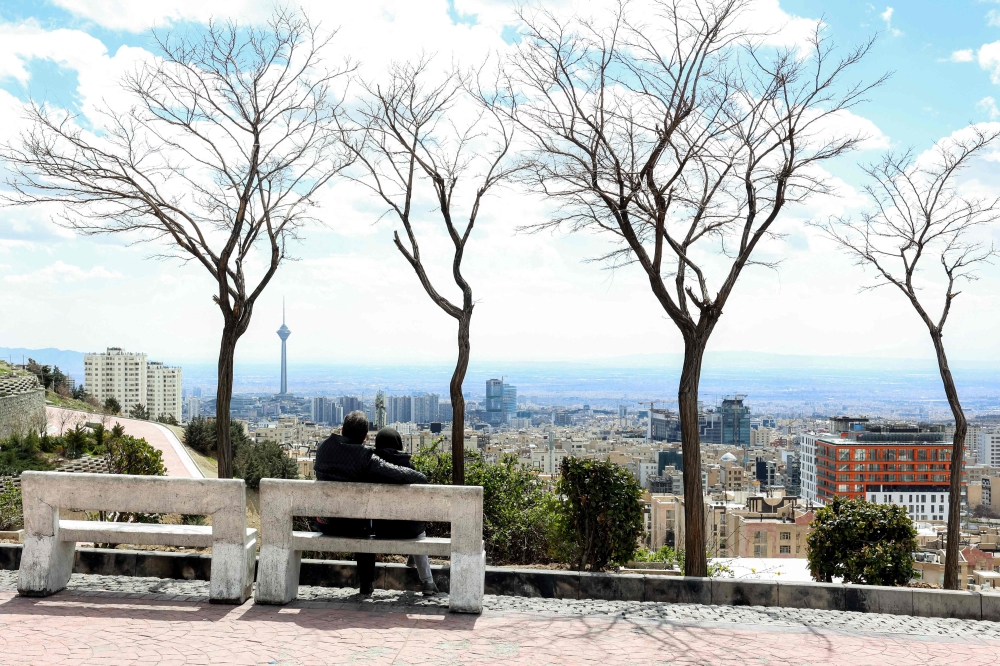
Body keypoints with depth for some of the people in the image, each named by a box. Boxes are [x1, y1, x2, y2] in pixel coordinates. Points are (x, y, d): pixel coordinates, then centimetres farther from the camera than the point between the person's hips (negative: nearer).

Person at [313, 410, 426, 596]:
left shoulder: (324, 446, -6)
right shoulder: (366, 458, -22)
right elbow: (401, 474, -28)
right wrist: (422, 478, -7)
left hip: (325, 524, 4)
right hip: (353, 525, -4)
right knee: (364, 530, 34)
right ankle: (366, 585, 42)